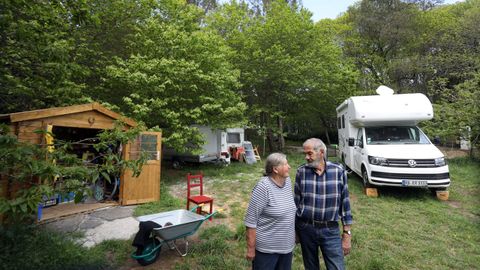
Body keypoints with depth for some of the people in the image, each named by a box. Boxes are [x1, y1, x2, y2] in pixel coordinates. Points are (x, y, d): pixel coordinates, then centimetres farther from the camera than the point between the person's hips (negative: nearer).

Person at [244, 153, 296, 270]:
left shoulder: (287, 181, -1)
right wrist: (251, 249, -16)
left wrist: (294, 233, 14)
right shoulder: (263, 187, -23)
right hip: (267, 248, -6)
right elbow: (251, 220, -20)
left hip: (286, 246, 7)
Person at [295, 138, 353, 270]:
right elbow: (296, 202, 2)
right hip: (305, 228, 1)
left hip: (330, 230, -1)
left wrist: (347, 233, -1)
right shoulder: (301, 171, -7)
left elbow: (344, 203, -2)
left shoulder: (338, 171, -9)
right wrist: (294, 229, 7)